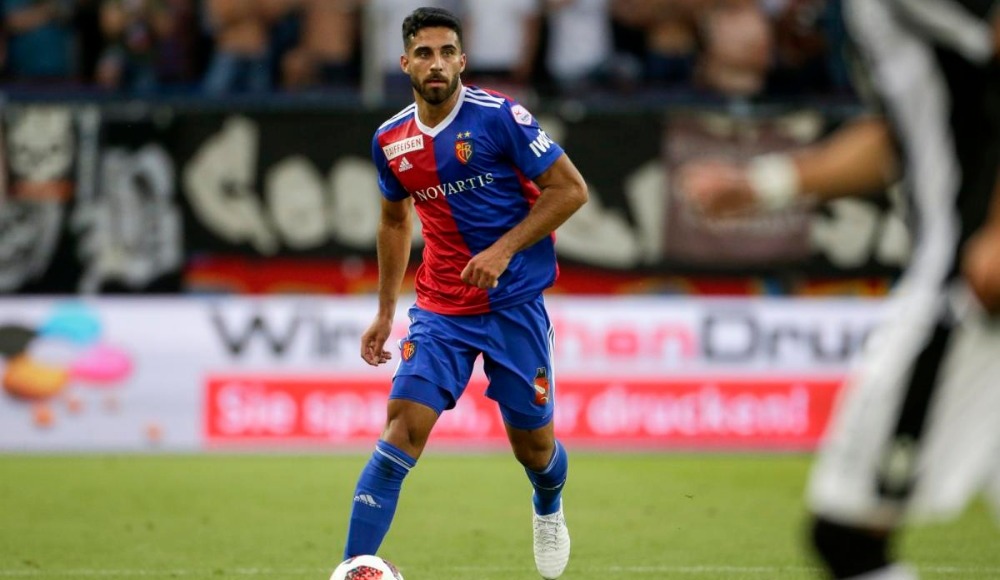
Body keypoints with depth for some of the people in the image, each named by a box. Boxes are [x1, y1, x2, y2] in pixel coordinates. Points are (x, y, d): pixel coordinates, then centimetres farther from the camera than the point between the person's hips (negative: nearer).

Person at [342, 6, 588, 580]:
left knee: (533, 445, 8)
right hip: (440, 308, 3)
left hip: (515, 302, -2)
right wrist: (385, 312, 18)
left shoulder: (499, 117, -13)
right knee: (403, 427, -15)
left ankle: (549, 511, 45)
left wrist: (504, 250, -19)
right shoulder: (391, 140, 2)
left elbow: (571, 189, -10)